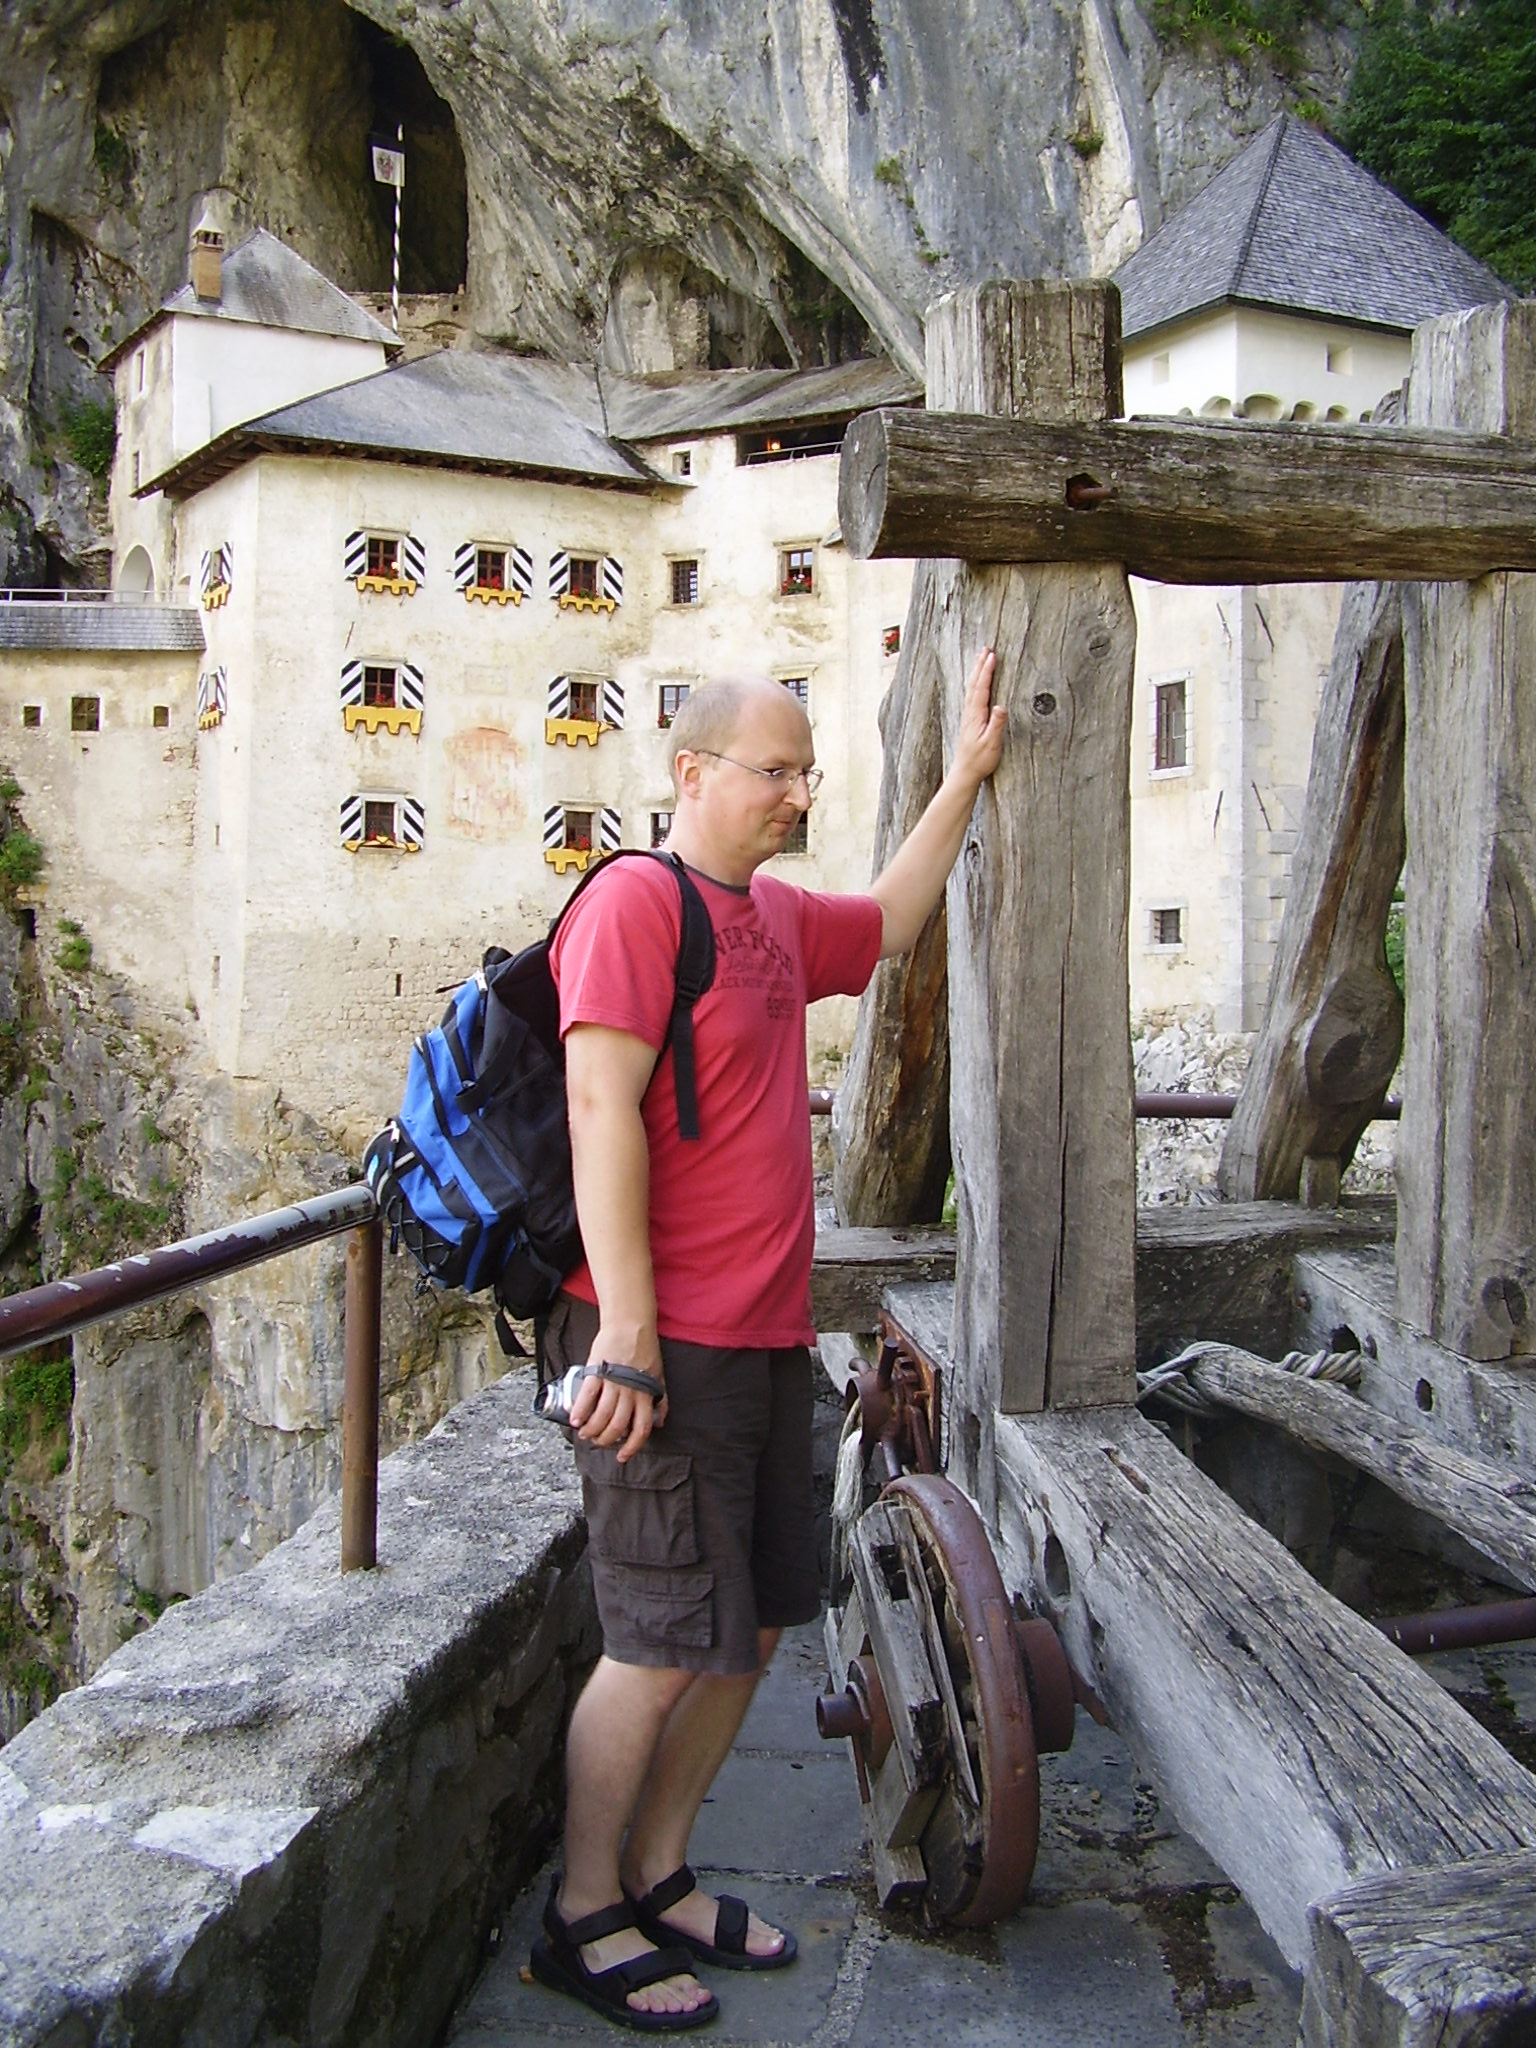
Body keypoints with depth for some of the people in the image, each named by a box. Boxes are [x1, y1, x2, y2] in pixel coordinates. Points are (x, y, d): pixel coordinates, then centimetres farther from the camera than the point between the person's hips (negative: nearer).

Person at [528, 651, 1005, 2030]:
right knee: (668, 1645, 0)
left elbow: (891, 924, 35)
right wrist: (626, 1343, -23)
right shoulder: (635, 901, -12)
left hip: (768, 1343, 9)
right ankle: (582, 1920, 21)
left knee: (755, 1626, 15)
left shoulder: (780, 918, 14)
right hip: (667, 1348, -9)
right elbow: (602, 1113, -19)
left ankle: (659, 1880, 33)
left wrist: (965, 777, 32)